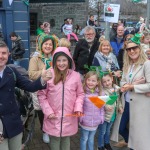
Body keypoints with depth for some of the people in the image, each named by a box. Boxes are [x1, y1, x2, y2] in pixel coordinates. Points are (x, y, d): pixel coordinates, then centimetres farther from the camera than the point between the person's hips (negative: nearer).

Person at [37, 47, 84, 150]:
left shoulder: (76, 76, -2)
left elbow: (80, 94, 7)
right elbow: (41, 95, -3)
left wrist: (78, 108, -9)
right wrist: (48, 111, -10)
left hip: (69, 117, 2)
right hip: (53, 118, -1)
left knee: (66, 139, 18)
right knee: (55, 140, 12)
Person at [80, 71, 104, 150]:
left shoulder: (99, 93, -2)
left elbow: (102, 107, 5)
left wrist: (102, 117, 1)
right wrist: (80, 117, -16)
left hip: (95, 122, 4)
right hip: (85, 122, -3)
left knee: (91, 139, 24)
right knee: (84, 139, 14)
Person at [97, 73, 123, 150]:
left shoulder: (116, 88, -4)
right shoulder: (102, 91, -25)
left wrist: (120, 107, 2)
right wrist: (106, 106, -48)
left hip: (112, 115, 6)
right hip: (104, 115, -6)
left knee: (108, 131, 26)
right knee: (102, 132, 11)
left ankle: (107, 143, 47)